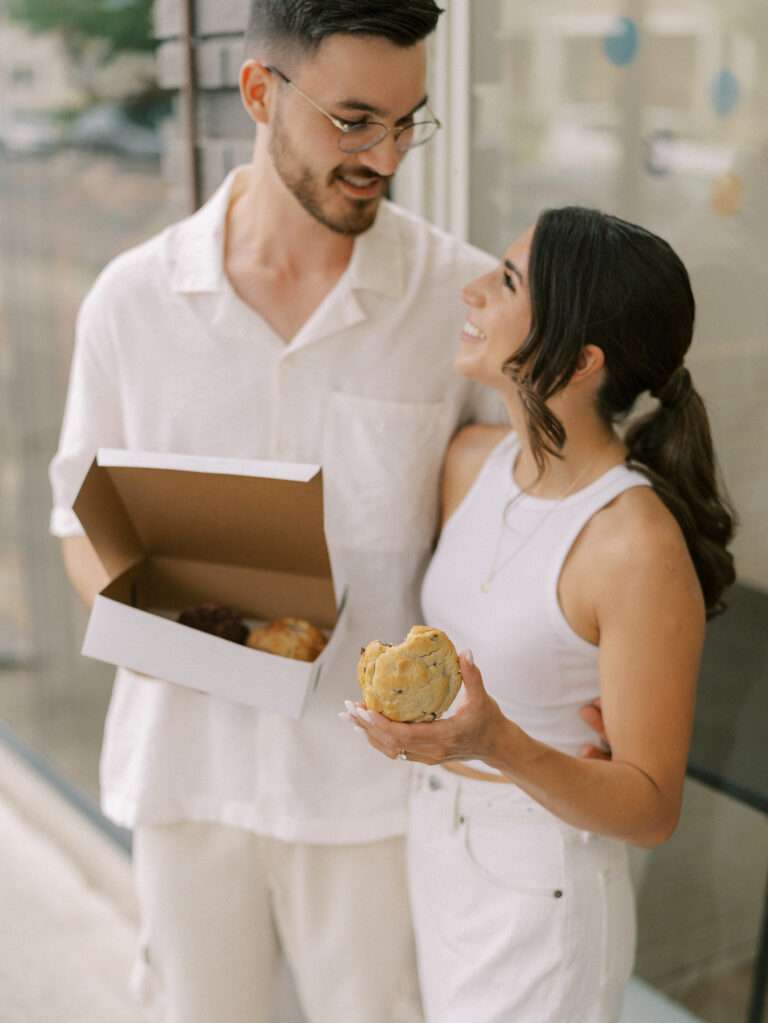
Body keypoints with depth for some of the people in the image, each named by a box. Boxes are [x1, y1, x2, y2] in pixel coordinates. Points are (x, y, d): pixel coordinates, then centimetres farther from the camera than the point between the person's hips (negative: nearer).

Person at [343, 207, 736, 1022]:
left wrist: (498, 748, -34)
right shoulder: (472, 459, -6)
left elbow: (651, 810, -20)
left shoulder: (639, 544, -26)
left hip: (542, 894, -6)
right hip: (432, 850, 6)